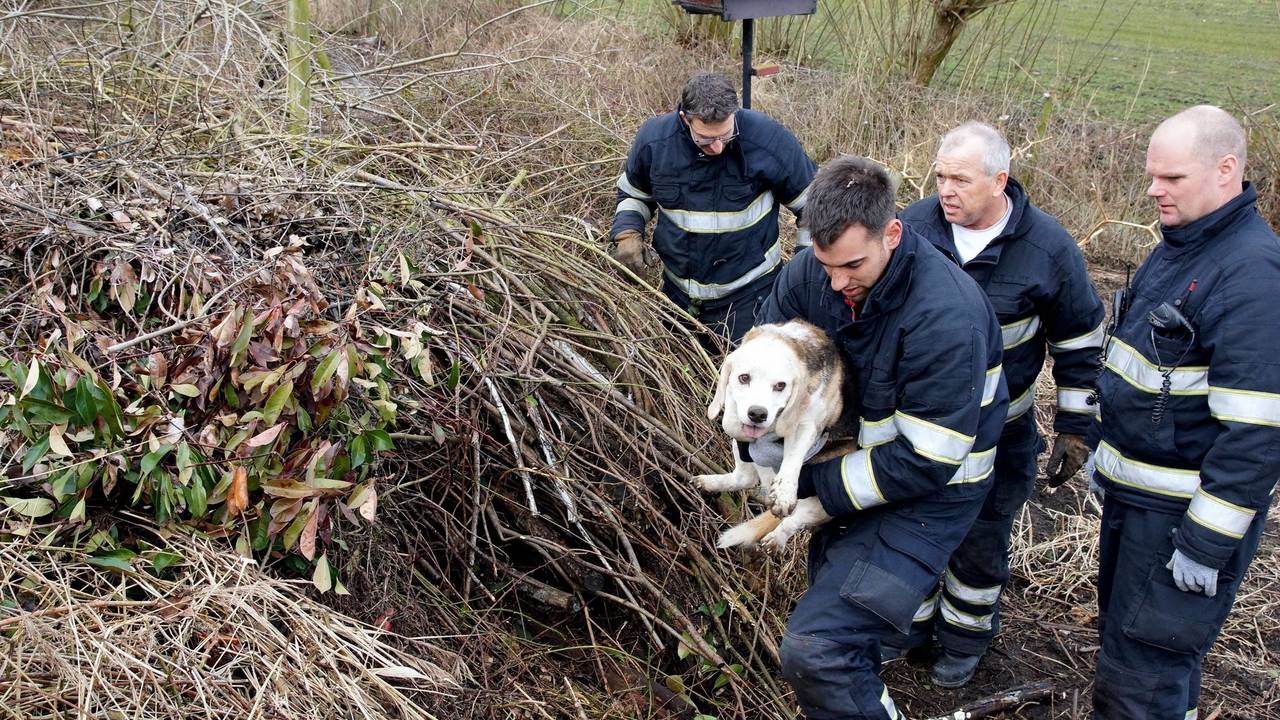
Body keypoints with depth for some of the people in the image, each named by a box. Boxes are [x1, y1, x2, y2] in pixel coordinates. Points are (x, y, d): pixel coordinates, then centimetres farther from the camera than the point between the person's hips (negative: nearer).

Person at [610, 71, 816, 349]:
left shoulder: (768, 138, -19)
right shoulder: (653, 138, -11)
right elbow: (633, 193, 11)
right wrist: (627, 233, -8)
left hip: (748, 295, -3)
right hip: (677, 293, 3)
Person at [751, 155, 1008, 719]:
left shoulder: (946, 316, -32)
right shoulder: (810, 272, -13)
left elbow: (926, 462, -27)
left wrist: (812, 486, -20)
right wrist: (768, 466, -11)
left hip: (931, 491, -7)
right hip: (857, 458, 7)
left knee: (814, 649, -20)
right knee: (828, 584, 28)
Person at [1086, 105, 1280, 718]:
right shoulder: (1180, 245, 8)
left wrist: (1206, 542, -23)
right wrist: (1103, 448, 21)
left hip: (1189, 505, -9)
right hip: (1134, 491, 10)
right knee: (1120, 624, 23)